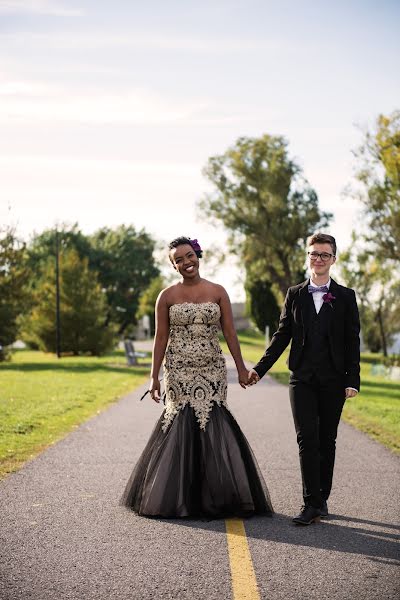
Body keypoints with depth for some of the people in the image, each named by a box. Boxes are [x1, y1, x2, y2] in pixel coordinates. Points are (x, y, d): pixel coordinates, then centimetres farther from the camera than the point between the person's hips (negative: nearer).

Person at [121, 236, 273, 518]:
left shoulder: (218, 292, 5)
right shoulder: (167, 296, 2)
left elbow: (230, 333, 4)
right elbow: (161, 338, 3)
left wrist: (241, 368, 0)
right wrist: (154, 377, 0)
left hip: (212, 371, 1)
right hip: (179, 372, -1)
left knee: (211, 427, -3)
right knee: (181, 427, -1)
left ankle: (214, 496, 8)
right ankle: (180, 497, 11)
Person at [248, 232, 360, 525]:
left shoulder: (346, 297, 5)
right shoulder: (295, 294, 8)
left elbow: (352, 341, 2)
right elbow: (282, 335, 10)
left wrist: (353, 380, -5)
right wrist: (260, 368, 3)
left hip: (333, 381, 0)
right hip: (303, 379, 0)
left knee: (327, 441, 7)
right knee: (307, 439, -8)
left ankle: (322, 499, 17)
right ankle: (312, 503, -7)